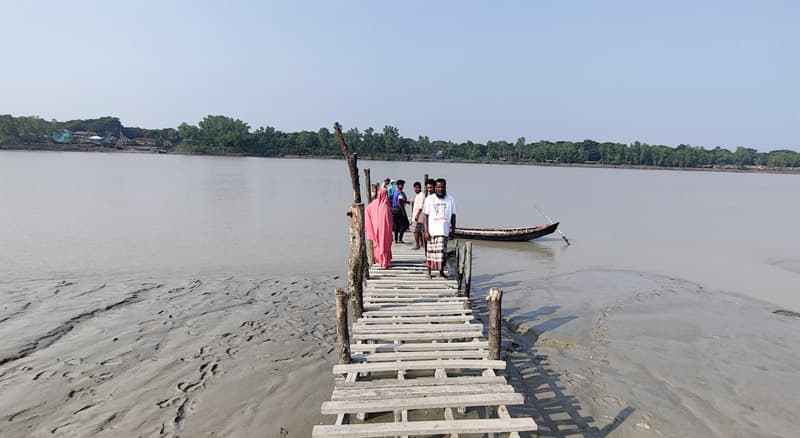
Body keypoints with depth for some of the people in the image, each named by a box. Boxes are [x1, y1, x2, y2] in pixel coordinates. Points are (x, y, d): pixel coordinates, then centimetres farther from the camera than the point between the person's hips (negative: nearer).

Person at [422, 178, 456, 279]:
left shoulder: (450, 200, 6)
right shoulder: (429, 199, 0)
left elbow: (453, 216, 11)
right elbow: (425, 216, -1)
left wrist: (453, 230, 7)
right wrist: (426, 232, -7)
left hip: (444, 231, 1)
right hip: (432, 231, -1)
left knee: (442, 252, 4)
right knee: (431, 252, 4)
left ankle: (441, 271, 20)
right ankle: (429, 272, 17)